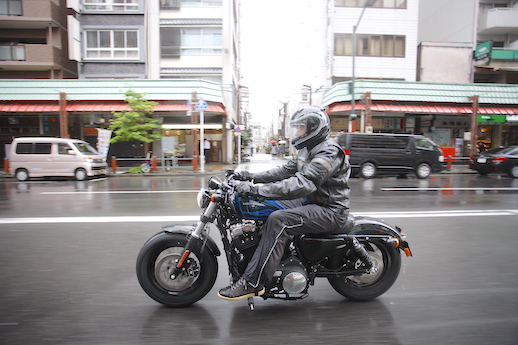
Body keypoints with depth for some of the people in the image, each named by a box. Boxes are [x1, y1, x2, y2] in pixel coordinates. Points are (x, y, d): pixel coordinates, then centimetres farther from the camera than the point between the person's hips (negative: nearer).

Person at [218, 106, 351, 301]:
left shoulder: (328, 153, -21)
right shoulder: (308, 150, 13)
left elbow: (301, 185, -33)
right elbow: (285, 171, 13)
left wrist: (255, 189, -38)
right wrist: (252, 177, -1)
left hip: (330, 210, -10)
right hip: (311, 201, 10)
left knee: (278, 220, -30)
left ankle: (252, 283, -26)